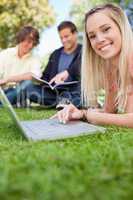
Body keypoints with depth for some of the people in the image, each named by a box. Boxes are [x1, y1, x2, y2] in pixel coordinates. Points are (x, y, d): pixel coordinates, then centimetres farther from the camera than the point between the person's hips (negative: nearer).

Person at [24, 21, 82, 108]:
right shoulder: (55, 54, 24)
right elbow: (46, 76, 22)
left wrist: (67, 72, -37)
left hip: (75, 93, -4)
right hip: (55, 92, 5)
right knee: (29, 88, -20)